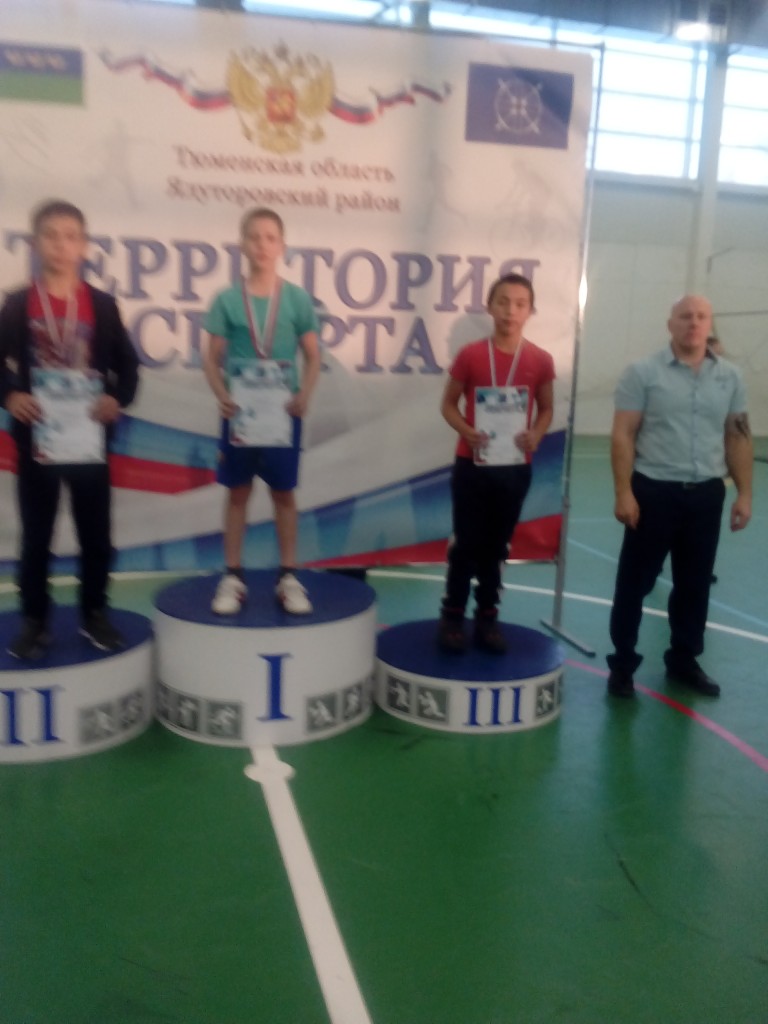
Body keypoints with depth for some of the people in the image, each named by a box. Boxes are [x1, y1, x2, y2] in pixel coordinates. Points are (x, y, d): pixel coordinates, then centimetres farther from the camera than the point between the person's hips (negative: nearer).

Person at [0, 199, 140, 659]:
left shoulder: (102, 304, 3)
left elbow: (128, 363, 2)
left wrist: (118, 399, -16)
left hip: (89, 435, 1)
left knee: (95, 529, 8)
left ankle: (95, 614, 23)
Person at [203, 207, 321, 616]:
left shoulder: (298, 298, -1)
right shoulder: (227, 299, -2)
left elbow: (313, 356, 2)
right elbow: (212, 358, 0)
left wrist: (304, 396, -14)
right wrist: (221, 395, -17)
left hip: (282, 410, 0)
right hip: (239, 409, 0)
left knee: (284, 492, 8)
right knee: (238, 492, 9)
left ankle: (288, 577, 19)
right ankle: (233, 577, 19)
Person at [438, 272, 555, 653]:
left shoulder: (541, 360, -1)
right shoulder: (469, 355, -6)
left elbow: (546, 409, 10)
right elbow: (449, 404, 2)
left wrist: (535, 435, -10)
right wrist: (466, 430, -17)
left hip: (515, 468, 2)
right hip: (472, 465, -2)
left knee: (497, 545, 11)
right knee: (466, 543, 3)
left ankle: (487, 618, 22)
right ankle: (452, 617, 15)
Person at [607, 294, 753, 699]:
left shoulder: (730, 377, 7)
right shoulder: (642, 372, -5)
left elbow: (738, 437, 10)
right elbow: (623, 435, -8)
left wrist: (744, 493, 6)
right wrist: (623, 492, -13)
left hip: (706, 494, 4)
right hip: (654, 491, -4)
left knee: (694, 583, 14)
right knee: (635, 581, 4)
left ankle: (684, 660, 30)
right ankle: (622, 664, 17)